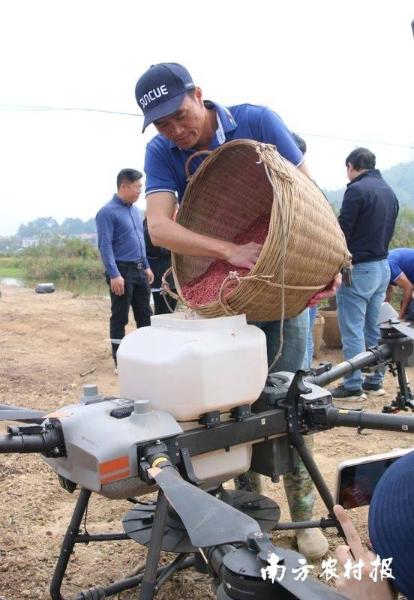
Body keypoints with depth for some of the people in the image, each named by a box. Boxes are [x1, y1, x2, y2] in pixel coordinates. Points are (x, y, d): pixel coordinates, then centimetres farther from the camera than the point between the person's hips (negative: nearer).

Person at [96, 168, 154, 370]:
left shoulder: (135, 209, 12)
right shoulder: (107, 212, -13)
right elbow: (105, 246, -17)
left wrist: (146, 266, 18)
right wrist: (114, 274, -23)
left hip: (139, 270, 8)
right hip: (122, 271, -8)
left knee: (145, 315, 14)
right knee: (120, 318, 2)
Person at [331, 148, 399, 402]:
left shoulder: (357, 189, -13)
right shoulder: (389, 191, 13)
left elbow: (343, 231, -14)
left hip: (358, 269, -8)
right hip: (382, 266, 8)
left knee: (353, 331, -2)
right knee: (374, 329, 14)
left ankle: (353, 386, 2)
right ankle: (375, 381, 22)